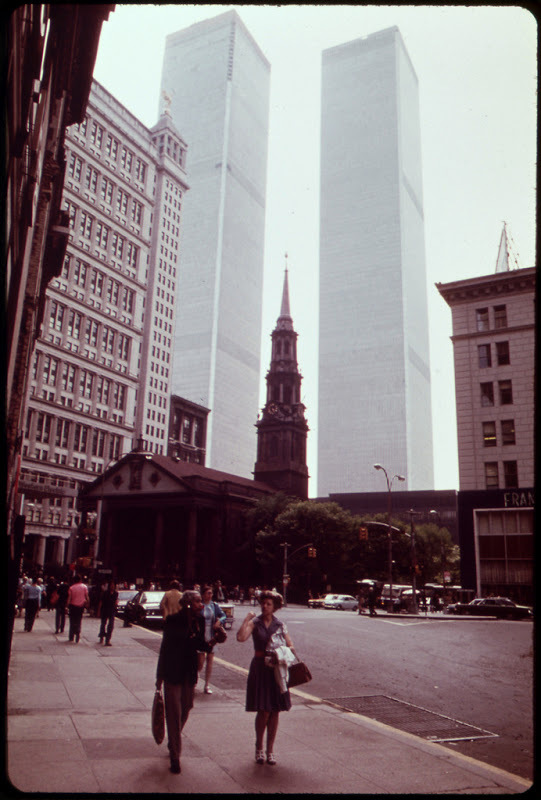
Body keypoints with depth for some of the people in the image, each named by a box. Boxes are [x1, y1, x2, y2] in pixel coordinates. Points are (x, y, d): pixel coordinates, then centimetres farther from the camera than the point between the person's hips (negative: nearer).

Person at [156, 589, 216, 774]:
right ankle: (175, 756, 12)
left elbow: (200, 645, 8)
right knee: (174, 714, 0)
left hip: (190, 673, 5)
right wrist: (160, 676, -7)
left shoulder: (200, 620, -1)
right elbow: (165, 647, -10)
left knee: (184, 712, 16)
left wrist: (210, 643, -15)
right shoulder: (173, 620, -15)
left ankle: (173, 744, 40)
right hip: (173, 673, -5)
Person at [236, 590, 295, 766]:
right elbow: (241, 637, -20)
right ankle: (259, 747, 19)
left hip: (277, 670, 2)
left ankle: (270, 749, 19)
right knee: (263, 711, -3)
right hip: (260, 669, -2)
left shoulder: (280, 625, 6)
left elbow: (291, 647, 4)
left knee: (275, 711, 6)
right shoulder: (255, 622, -2)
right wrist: (247, 619, -17)